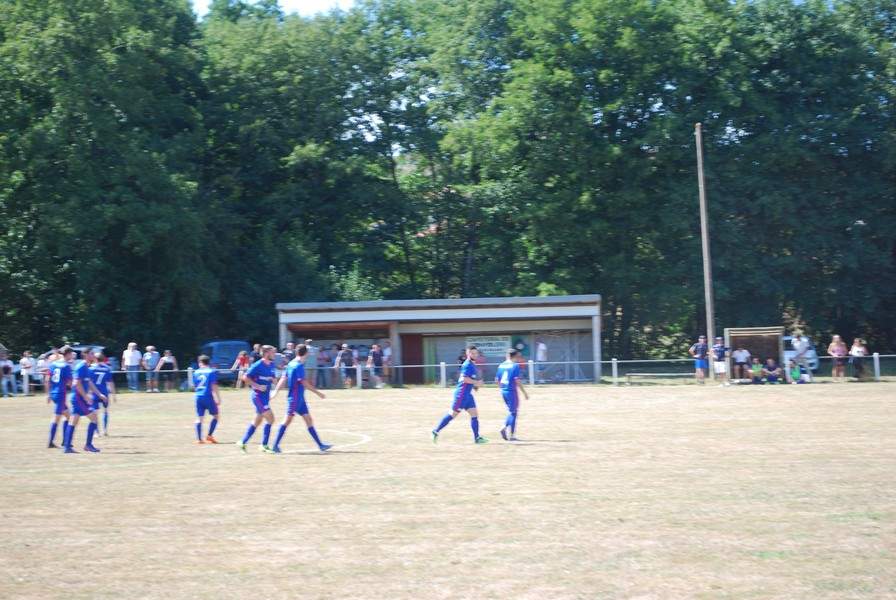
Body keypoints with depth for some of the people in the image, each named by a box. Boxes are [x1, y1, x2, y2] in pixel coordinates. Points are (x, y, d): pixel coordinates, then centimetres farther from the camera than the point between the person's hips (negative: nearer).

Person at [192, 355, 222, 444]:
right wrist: (218, 399, -10)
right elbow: (214, 386, -11)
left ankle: (199, 439, -1)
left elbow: (194, 386, 14)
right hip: (208, 397, -4)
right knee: (216, 415, 10)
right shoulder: (212, 372, -3)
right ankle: (209, 435, 1)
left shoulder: (196, 372, 9)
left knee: (199, 418, 6)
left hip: (198, 397, 4)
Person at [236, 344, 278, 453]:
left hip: (265, 396, 9)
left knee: (258, 421, 13)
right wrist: (257, 386, -19)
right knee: (270, 419, -12)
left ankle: (243, 443, 23)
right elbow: (245, 377, -14)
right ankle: (264, 445, -5)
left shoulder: (271, 365, 9)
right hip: (258, 395, -8)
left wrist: (272, 379, -2)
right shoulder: (258, 365, -14)